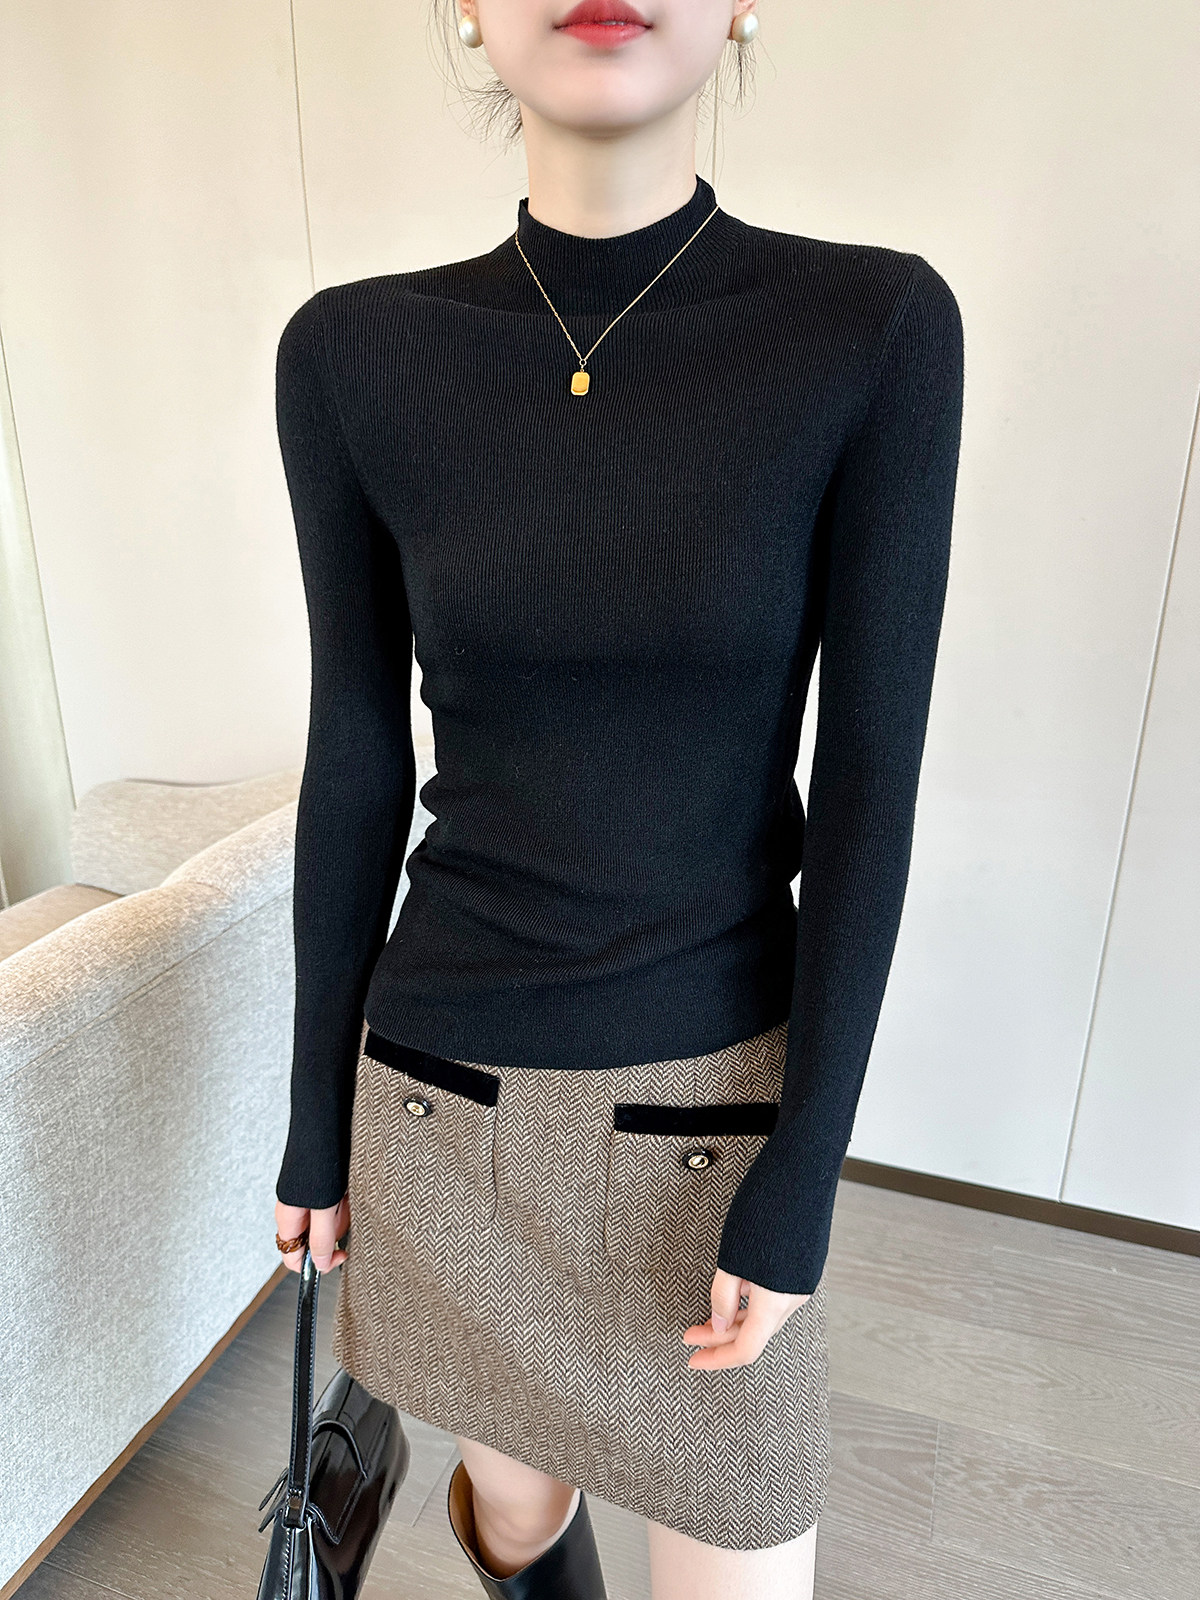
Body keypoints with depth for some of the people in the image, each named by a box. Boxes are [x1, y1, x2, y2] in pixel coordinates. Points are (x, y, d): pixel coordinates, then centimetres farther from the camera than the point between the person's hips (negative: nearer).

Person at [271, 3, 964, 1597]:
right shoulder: (356, 355, -5)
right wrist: (316, 1108, 6)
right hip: (450, 1084, 2)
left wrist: (805, 1176, -9)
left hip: (714, 1090, -1)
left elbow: (870, 781, -11)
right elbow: (357, 760, -1)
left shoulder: (875, 330, -11)